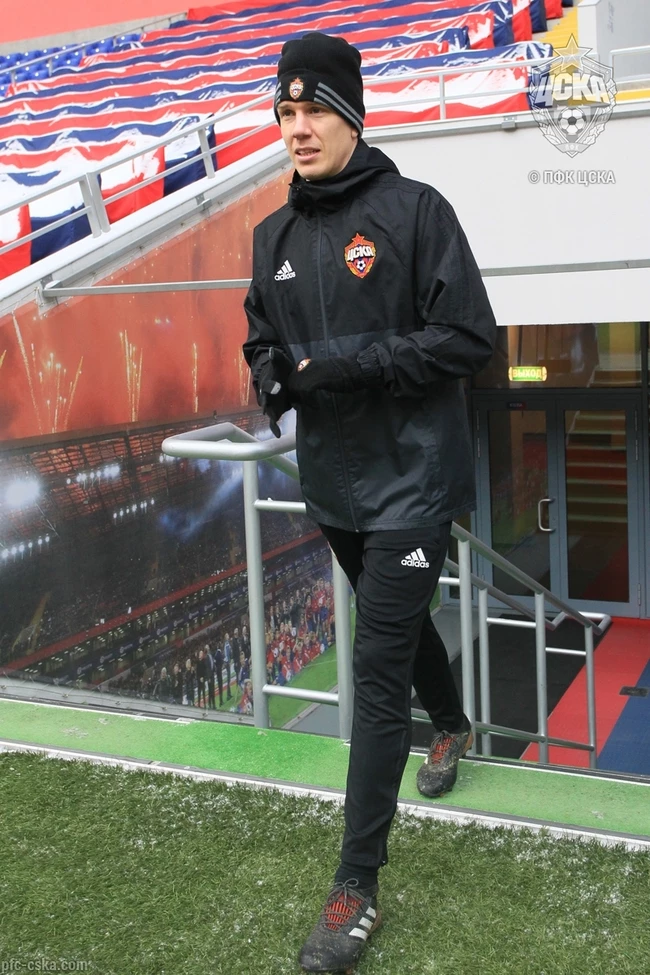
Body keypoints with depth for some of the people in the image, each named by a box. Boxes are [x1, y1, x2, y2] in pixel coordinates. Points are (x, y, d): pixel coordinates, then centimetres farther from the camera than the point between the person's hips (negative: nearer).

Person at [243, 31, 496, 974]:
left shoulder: (413, 210, -11)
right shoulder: (275, 234, 8)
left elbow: (469, 337, -14)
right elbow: (262, 339, 18)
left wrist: (352, 359, -22)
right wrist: (273, 374, -6)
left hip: (409, 480, -6)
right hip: (332, 481, 7)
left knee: (378, 671, -8)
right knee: (397, 623, 25)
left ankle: (356, 889, 1)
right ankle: (452, 728, 54)